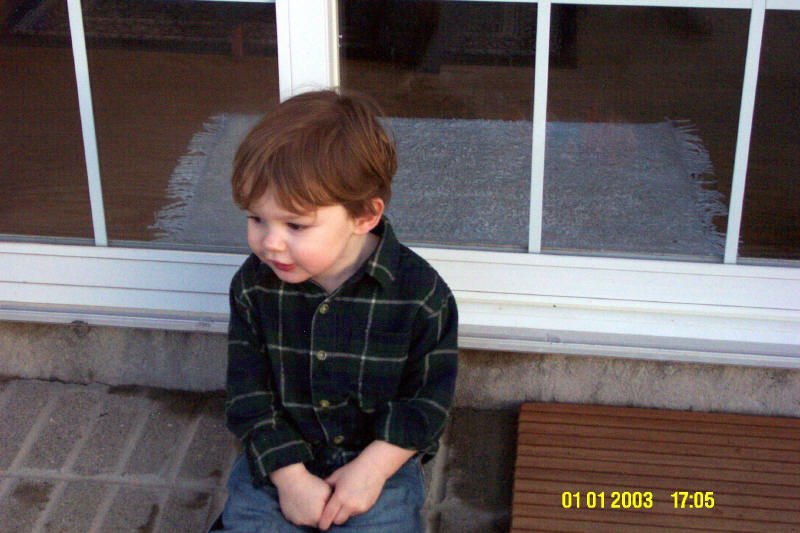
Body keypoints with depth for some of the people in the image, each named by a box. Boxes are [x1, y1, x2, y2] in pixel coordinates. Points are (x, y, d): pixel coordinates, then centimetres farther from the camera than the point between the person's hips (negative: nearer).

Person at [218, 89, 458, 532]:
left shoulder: (421, 295, -16)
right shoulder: (253, 286, -7)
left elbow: (429, 397, -7)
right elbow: (249, 393, -4)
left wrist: (371, 469, -16)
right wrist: (290, 477, -13)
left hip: (378, 461, -2)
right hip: (279, 460, 2)